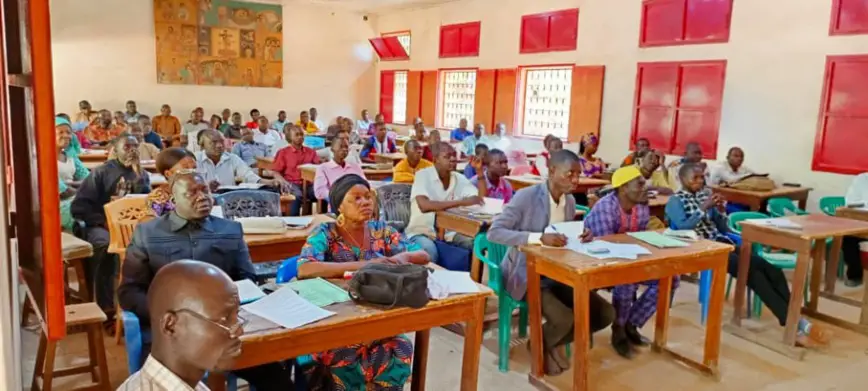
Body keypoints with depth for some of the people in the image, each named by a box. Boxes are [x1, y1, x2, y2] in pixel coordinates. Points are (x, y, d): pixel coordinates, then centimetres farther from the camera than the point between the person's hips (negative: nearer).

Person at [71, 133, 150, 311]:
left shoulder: (141, 173, 14)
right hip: (102, 225, -2)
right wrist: (104, 222, -12)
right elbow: (78, 207, -1)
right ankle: (105, 306, -28)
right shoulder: (101, 172, 4)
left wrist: (138, 174, -6)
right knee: (105, 245, -38)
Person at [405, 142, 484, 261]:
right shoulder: (423, 175, -13)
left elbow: (481, 199, 0)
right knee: (430, 252, -36)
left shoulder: (460, 178, 5)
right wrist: (461, 202, -32)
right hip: (422, 232, -5)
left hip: (449, 231, 5)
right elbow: (424, 205, -30)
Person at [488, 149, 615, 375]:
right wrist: (539, 237, -35)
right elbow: (494, 232, -25)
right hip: (527, 274, -7)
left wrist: (580, 236, -7)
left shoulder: (570, 201, 4)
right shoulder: (526, 196, -18)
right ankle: (541, 345, 8)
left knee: (605, 314, -6)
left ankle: (554, 343, 17)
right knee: (563, 319, -29)